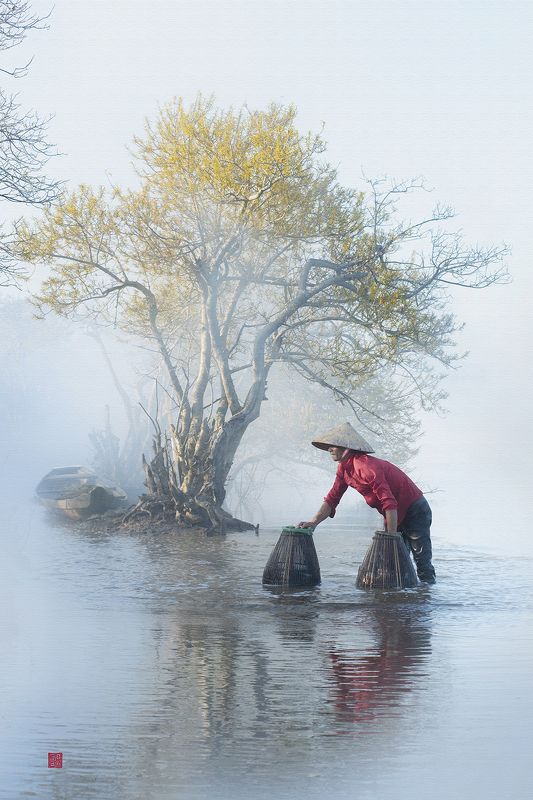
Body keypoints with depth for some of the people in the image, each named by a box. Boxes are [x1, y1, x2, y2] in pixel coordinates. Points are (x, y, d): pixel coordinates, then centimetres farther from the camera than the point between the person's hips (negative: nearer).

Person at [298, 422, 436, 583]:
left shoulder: (367, 467, -30)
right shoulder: (343, 469, 0)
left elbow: (390, 504, -32)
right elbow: (331, 499, 7)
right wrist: (313, 522, -8)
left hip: (415, 510, -9)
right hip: (395, 515, 9)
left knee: (422, 562, -7)